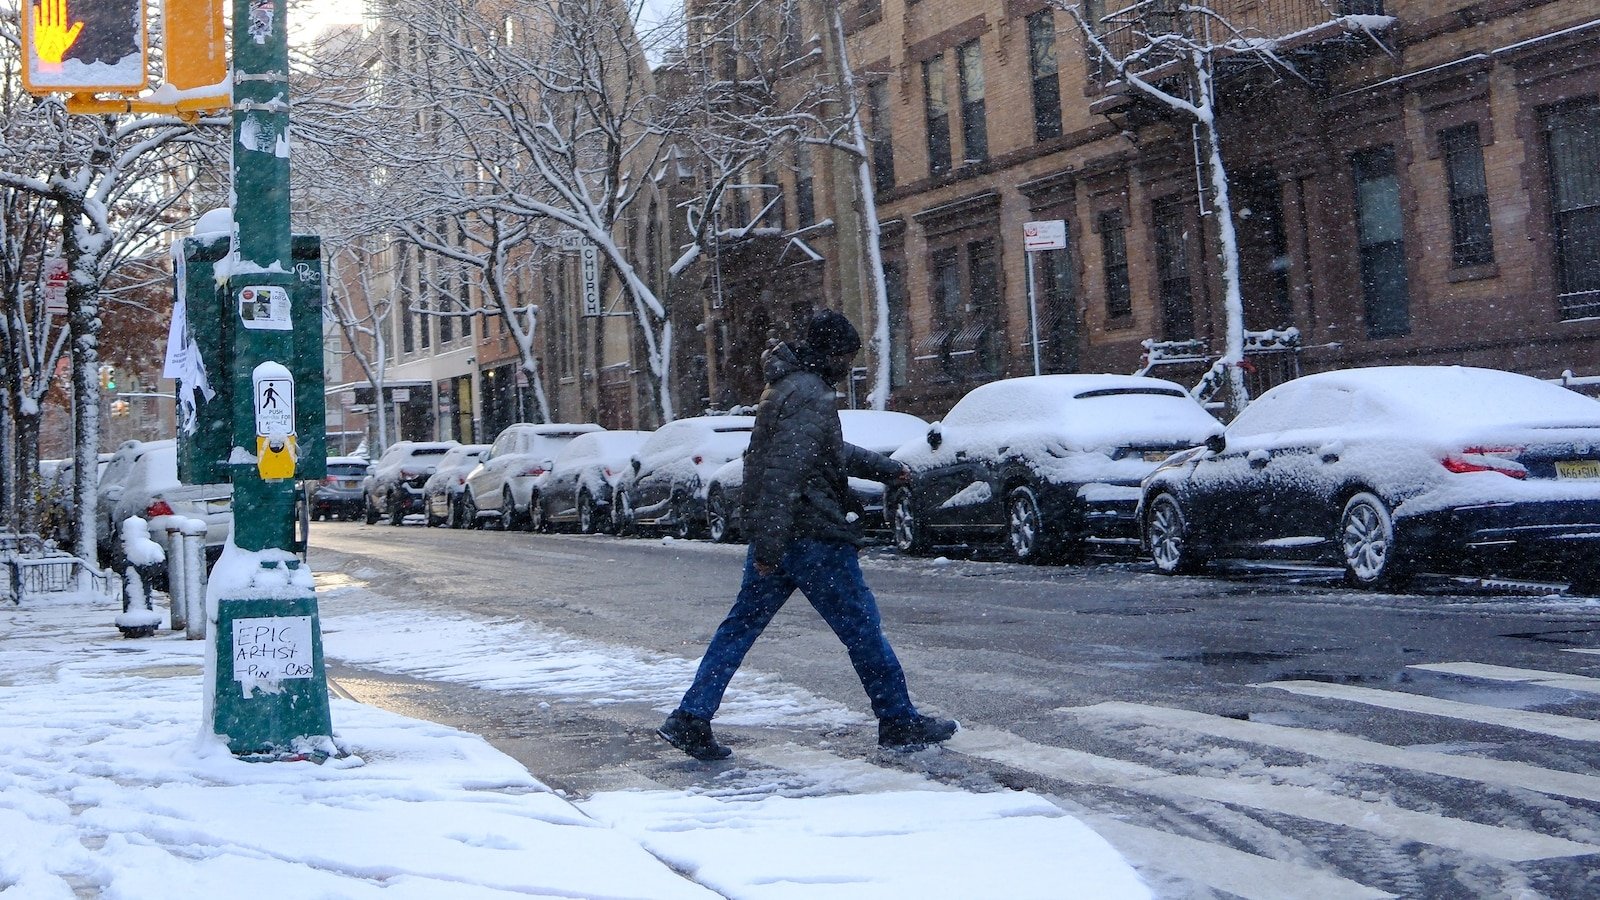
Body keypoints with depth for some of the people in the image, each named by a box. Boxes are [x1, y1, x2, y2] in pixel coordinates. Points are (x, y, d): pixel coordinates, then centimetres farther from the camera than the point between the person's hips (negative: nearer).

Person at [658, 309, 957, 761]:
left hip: (775, 537, 10)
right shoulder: (809, 395, -15)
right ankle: (899, 723, 11)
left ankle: (690, 719, 6)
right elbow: (784, 472, -24)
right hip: (812, 537, -10)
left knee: (740, 626, 9)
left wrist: (886, 467, 43)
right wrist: (770, 544, -27)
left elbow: (835, 451, 33)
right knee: (862, 629, 1)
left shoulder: (787, 386, 18)